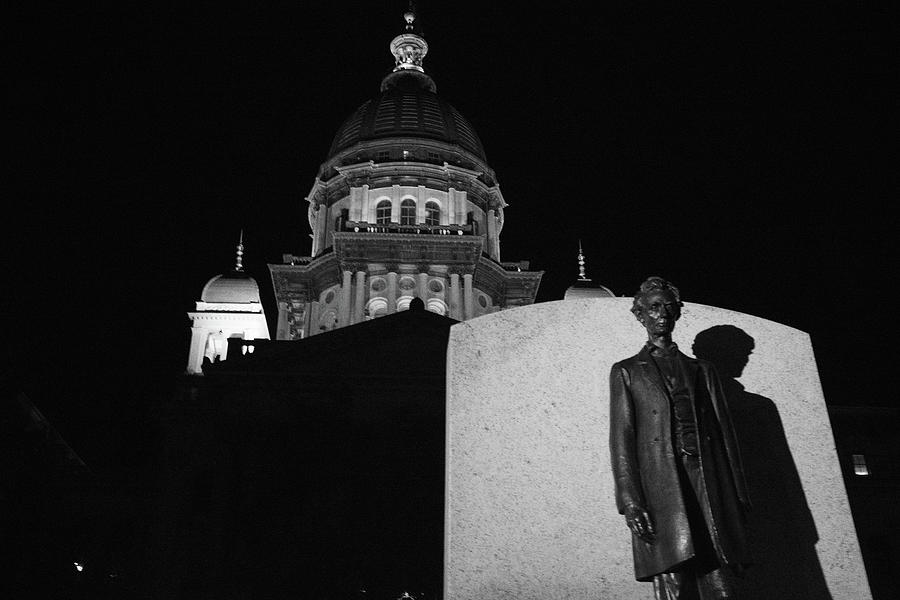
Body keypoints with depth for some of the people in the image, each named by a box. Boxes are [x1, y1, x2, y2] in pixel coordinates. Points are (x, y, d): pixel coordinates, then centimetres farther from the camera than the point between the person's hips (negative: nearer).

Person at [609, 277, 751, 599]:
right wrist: (630, 502, -9)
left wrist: (738, 496, 7)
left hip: (707, 483, 3)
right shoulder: (626, 372, 13)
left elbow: (724, 432, 17)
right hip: (660, 486, -2)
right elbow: (621, 439, 3)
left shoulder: (701, 370, 22)